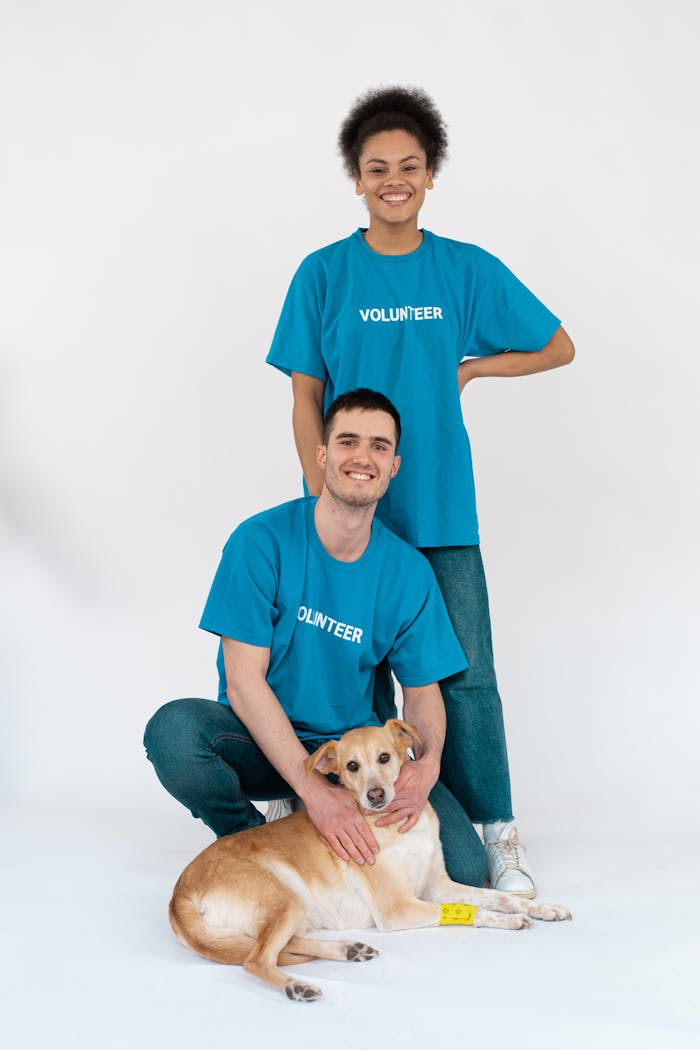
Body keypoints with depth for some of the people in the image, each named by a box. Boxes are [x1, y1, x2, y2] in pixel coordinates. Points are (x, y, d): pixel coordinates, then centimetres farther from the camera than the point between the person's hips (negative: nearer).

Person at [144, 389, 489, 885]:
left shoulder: (410, 572, -4)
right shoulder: (262, 541, -14)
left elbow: (422, 689, 4)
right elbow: (243, 680, -18)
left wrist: (427, 764, -21)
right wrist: (314, 788, -29)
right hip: (262, 743, -2)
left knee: (466, 869, -18)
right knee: (174, 730, -35)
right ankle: (254, 840, -4)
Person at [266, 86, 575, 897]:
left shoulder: (470, 271, 3)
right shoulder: (323, 273, 1)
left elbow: (558, 348, 12)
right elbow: (306, 398, 1)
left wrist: (468, 369, 0)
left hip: (441, 507, 0)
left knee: (465, 674, -1)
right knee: (360, 675, 7)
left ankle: (498, 834, 8)